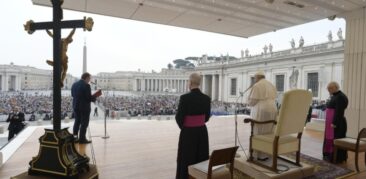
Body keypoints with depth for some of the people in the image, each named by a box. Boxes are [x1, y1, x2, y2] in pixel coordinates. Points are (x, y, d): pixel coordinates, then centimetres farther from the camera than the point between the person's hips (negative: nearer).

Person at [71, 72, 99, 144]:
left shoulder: (74, 84, 7)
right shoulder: (86, 85, -17)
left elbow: (73, 95, 13)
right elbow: (89, 97, -20)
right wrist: (95, 97, -2)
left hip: (75, 106, 8)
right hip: (84, 107, -8)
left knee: (77, 122, 18)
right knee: (84, 123, 2)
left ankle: (74, 137, 23)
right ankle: (82, 139, 7)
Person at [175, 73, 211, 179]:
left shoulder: (184, 98, -19)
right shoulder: (207, 98, -4)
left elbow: (179, 118, -12)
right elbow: (207, 117, 6)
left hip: (188, 133, -4)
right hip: (202, 132, 5)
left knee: (186, 160, 11)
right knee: (201, 159, 18)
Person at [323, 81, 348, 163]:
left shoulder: (340, 97, -15)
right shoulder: (334, 96, 15)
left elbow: (339, 111, -21)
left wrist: (334, 123, -24)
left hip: (337, 123, -10)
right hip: (331, 122, 10)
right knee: (330, 139, 14)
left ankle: (336, 158, 6)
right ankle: (329, 156, 23)